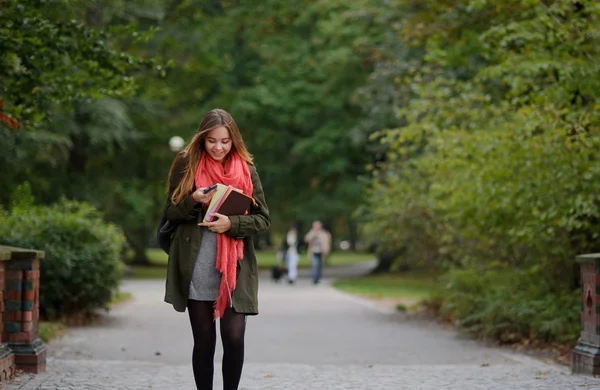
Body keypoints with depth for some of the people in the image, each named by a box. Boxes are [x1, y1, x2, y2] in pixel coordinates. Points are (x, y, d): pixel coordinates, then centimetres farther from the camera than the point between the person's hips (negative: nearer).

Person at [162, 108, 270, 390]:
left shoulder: (246, 170, 3)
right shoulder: (186, 164, 2)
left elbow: (263, 219, 2)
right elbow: (171, 213, 5)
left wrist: (232, 223, -15)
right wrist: (194, 200, -15)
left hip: (234, 267, 0)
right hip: (196, 267, 0)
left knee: (234, 338, -7)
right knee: (204, 340, 5)